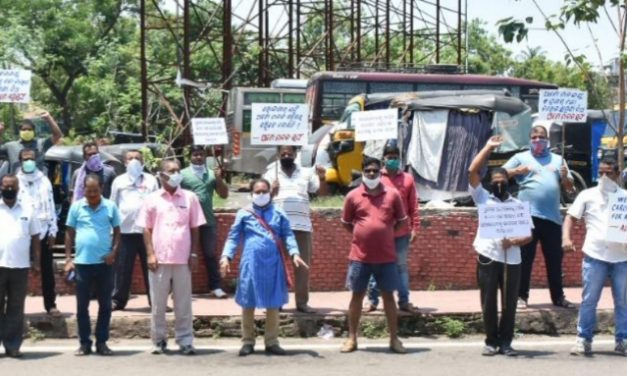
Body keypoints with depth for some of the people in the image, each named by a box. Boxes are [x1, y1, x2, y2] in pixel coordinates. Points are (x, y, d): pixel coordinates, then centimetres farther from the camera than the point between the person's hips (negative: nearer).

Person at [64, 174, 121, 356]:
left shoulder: (110, 207, 1)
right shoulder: (76, 207, 2)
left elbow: (117, 232, 6)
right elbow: (70, 233, 6)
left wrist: (114, 252, -9)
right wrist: (68, 258, 1)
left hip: (105, 263, 0)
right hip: (82, 262, 0)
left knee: (105, 304, 6)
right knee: (82, 305, 5)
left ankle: (101, 342, 15)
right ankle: (84, 343, 13)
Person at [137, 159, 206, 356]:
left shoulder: (190, 197, 5)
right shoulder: (152, 199, 4)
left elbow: (195, 228, 7)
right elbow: (146, 229, 4)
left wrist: (194, 253, 1)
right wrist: (150, 254, -5)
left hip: (182, 259, 0)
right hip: (159, 259, 0)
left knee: (183, 303, 3)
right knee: (158, 303, 6)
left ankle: (185, 341, 8)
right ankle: (159, 340, 15)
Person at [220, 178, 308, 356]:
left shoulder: (279, 214, 8)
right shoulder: (244, 214, 5)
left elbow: (288, 235, 3)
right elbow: (233, 237, 3)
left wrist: (294, 253, -13)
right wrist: (226, 256, -10)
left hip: (273, 264, 1)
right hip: (251, 264, -1)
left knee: (273, 304, 5)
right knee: (248, 304, 5)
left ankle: (272, 342, 14)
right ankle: (248, 342, 14)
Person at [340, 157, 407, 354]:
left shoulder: (392, 194, 1)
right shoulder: (353, 196, 1)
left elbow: (401, 221, 11)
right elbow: (346, 223, 12)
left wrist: (384, 234, 4)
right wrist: (362, 235, 4)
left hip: (386, 256, 0)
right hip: (360, 256, 0)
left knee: (388, 295, 6)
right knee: (357, 295, 7)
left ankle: (394, 339, 14)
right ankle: (352, 338, 15)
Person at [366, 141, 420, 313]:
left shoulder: (407, 179, 4)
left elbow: (413, 206, 4)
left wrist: (415, 228, 0)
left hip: (401, 232, 1)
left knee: (401, 266, 8)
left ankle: (404, 301, 13)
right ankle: (372, 300, 13)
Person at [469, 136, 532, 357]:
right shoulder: (483, 199, 9)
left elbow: (528, 235, 6)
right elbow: (472, 171, -1)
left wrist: (513, 242, -14)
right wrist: (488, 148, 2)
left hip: (511, 260, 1)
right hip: (487, 257, -1)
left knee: (509, 304, 3)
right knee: (488, 303, 3)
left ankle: (505, 342, 13)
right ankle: (491, 341, 13)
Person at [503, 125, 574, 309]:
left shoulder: (557, 159, 17)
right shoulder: (521, 157, 8)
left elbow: (569, 187, 17)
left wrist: (565, 176, -6)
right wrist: (517, 171, -17)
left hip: (552, 217, 3)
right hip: (528, 216, -3)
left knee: (555, 258, 8)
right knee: (525, 258, 0)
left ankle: (558, 296, 17)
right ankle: (521, 296, 6)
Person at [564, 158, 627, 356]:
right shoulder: (587, 195, 8)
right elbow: (571, 217, 4)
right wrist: (566, 238, -13)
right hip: (594, 255, -1)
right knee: (589, 300, 0)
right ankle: (584, 340, 5)